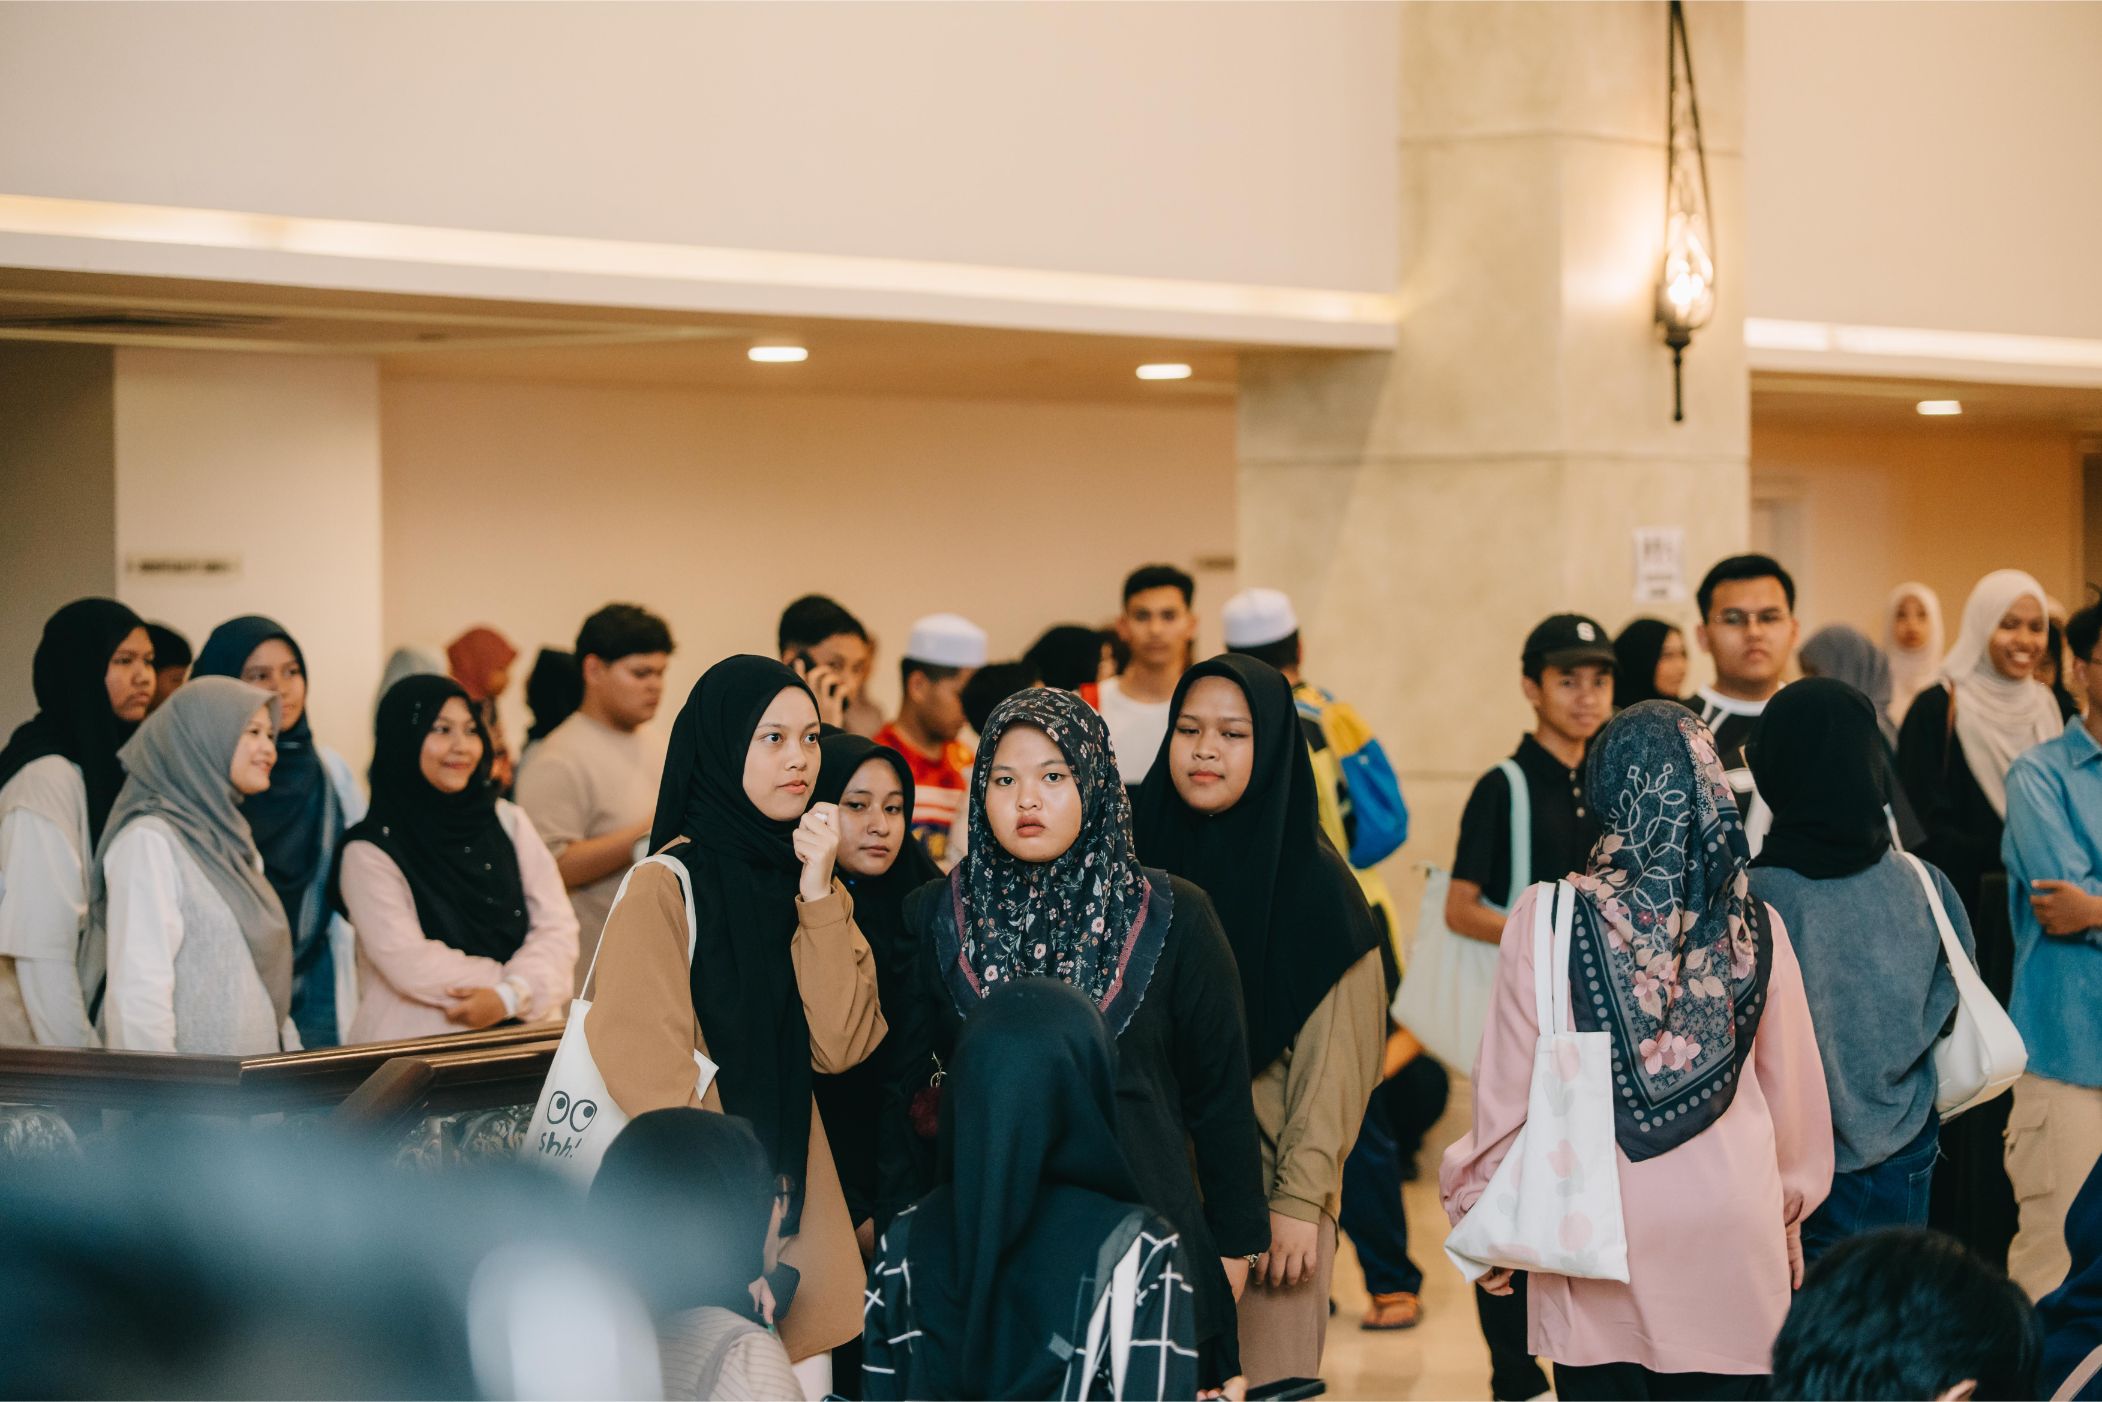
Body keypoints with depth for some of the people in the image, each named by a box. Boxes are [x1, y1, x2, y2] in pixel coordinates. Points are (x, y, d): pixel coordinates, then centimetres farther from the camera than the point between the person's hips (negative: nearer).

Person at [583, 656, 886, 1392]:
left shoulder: (806, 882, 9)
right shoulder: (664, 890, -11)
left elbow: (840, 1047, -5)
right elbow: (651, 1083, -15)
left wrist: (818, 897, -12)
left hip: (795, 1190, 6)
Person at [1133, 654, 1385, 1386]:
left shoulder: (1314, 880, -6)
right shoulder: (1146, 862, 5)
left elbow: (1335, 1055, -8)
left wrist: (1300, 1200, -12)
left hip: (1268, 1194, -3)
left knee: (1263, 1378, 0)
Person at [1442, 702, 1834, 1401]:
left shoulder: (1547, 918, -9)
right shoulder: (1755, 929, -3)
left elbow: (1508, 1082, -4)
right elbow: (1793, 1089, 7)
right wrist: (1790, 1218, 22)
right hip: (1730, 1238, 1)